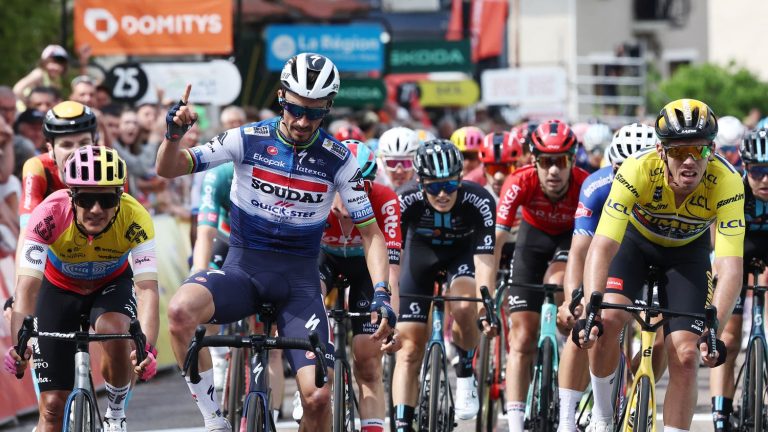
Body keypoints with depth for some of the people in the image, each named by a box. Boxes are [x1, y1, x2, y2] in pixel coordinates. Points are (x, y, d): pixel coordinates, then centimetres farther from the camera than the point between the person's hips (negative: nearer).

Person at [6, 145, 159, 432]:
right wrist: (20, 345, -56)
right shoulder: (50, 214, -35)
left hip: (112, 285, 0)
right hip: (59, 288, 0)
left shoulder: (135, 218, -33)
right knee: (52, 405, -7)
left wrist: (147, 348, -55)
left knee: (116, 333, -33)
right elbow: (27, 287, -40)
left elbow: (147, 289, -39)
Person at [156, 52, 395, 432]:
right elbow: (169, 169, -7)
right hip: (244, 268, -1)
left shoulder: (338, 160, -4)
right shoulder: (248, 140, -6)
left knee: (317, 396, -17)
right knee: (181, 309, -35)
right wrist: (174, 133, -28)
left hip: (299, 277, 1)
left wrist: (381, 295, -14)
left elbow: (371, 232, 0)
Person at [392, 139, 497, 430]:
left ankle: (466, 374, -5)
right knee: (409, 348, -7)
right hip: (421, 251, 1)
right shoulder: (406, 202, -33)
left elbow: (484, 259, -38)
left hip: (463, 251, -1)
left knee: (463, 308, -32)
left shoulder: (479, 201, -34)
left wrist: (486, 308, -50)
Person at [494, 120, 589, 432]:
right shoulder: (520, 183, -32)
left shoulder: (586, 185, -33)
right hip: (534, 235, 1)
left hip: (572, 236, -1)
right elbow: (495, 239, -35)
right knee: (522, 338, -6)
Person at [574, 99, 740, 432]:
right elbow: (602, 246, -40)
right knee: (607, 320, -24)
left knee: (686, 357, -11)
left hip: (687, 251, 1)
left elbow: (731, 266, -37)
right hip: (635, 239, -1)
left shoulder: (727, 183, -34)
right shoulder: (637, 171, -36)